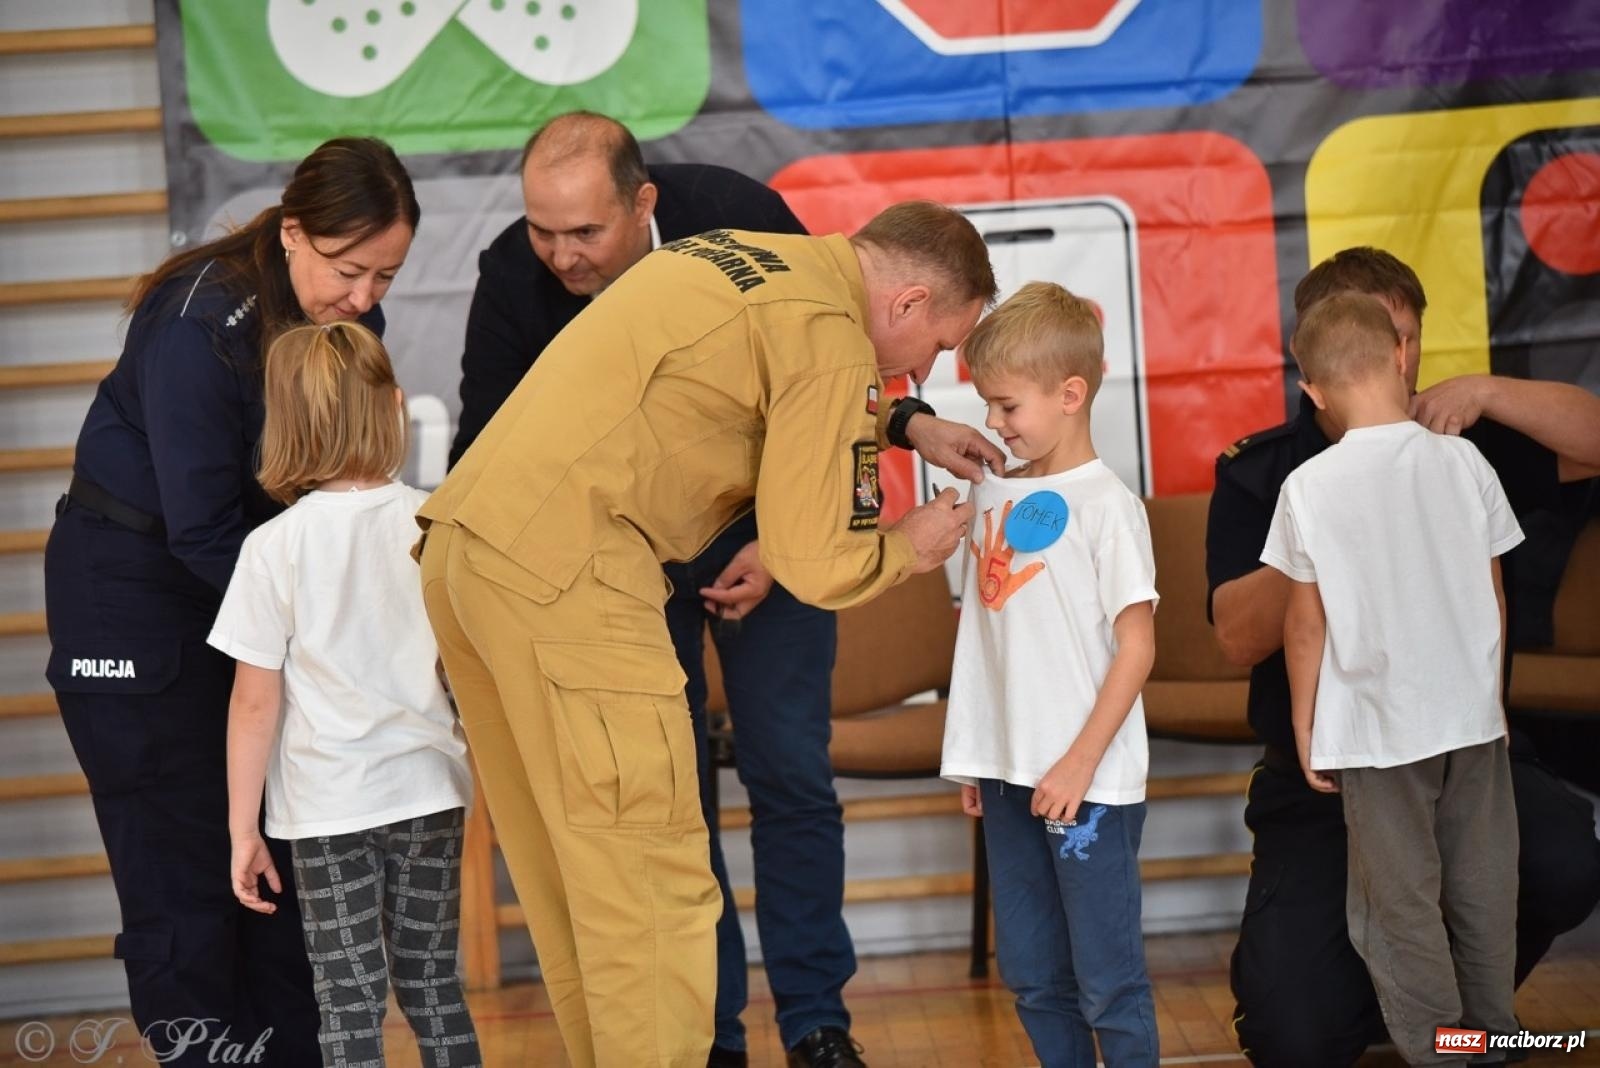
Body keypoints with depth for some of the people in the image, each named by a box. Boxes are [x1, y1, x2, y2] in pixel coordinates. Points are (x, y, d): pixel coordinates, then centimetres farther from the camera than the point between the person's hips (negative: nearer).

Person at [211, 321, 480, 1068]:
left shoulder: (275, 546, -9)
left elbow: (255, 702, -7)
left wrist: (242, 826, 1)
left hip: (327, 807, -3)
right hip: (429, 787, 3)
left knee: (349, 1000, 3)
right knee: (432, 983, 14)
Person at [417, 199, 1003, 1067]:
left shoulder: (740, 257, 20)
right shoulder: (830, 336, -7)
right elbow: (814, 564, -6)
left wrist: (906, 427, 35)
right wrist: (910, 546, 12)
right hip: (564, 573, -10)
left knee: (572, 883, 16)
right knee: (654, 891, -4)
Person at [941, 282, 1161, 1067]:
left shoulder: (1105, 504, -10)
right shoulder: (993, 494, 9)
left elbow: (1137, 646, -12)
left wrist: (1082, 762, -15)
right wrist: (973, 757, 11)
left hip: (1087, 781, -7)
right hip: (1009, 774, 7)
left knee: (1107, 977, 1)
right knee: (1031, 975, 14)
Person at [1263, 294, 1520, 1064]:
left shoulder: (1309, 488, -12)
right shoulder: (1463, 462, -5)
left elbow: (1307, 625, -6)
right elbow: (1493, 598, 4)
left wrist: (1303, 725, 7)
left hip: (1377, 728, -3)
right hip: (1471, 715, 3)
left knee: (1402, 905, 7)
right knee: (1483, 891, 15)